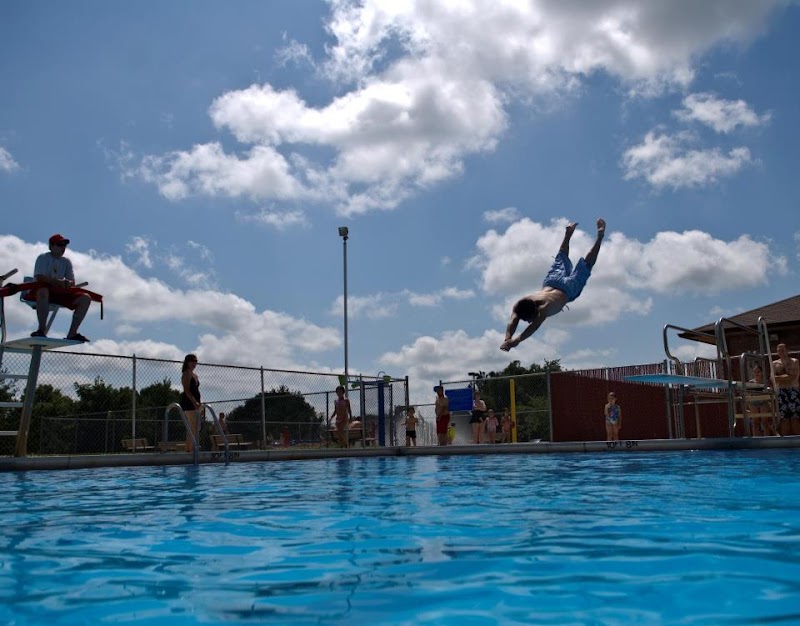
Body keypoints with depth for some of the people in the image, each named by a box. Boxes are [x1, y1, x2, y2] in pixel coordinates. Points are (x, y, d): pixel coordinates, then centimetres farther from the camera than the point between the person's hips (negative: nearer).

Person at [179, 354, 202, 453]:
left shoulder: (195, 375, 20)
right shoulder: (186, 373, -6)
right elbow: (187, 390, -16)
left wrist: (199, 404, 14)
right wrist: (195, 402, -25)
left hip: (195, 404, 9)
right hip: (189, 403, -9)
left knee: (195, 429, 7)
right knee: (192, 429, -13)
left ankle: (189, 449, 9)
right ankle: (190, 449, -15)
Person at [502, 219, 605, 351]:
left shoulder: (545, 306, -47)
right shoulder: (519, 305, -35)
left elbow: (535, 325, -59)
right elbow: (512, 323, -44)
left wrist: (517, 340, -73)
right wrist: (507, 338, -65)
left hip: (568, 288, -4)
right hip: (550, 283, 4)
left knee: (585, 266, 20)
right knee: (561, 260, 31)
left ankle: (600, 236, 36)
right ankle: (569, 233, 52)